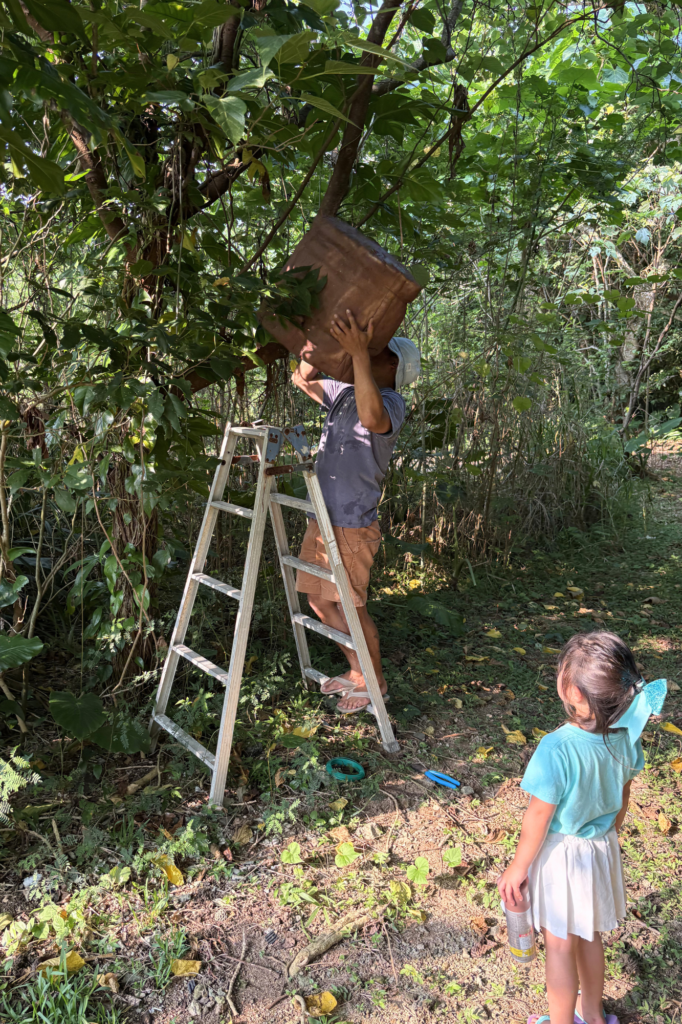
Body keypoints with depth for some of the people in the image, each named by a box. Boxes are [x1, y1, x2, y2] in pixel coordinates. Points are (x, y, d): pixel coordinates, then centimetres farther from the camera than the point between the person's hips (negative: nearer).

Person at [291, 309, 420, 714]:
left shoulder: (390, 403, -11)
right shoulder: (344, 392, 14)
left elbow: (372, 417, -36)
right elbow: (304, 378, 25)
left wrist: (359, 353, -38)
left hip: (351, 525, -9)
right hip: (321, 518, 9)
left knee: (351, 607, -1)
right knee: (318, 599, 15)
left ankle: (375, 682, 20)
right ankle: (356, 671, 32)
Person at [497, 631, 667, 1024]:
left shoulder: (556, 749, -35)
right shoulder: (626, 734, -17)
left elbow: (539, 819, -22)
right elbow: (622, 797, 1)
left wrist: (518, 867, -6)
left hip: (561, 854, -6)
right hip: (603, 849, 6)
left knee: (560, 944, 17)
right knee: (590, 935, 28)